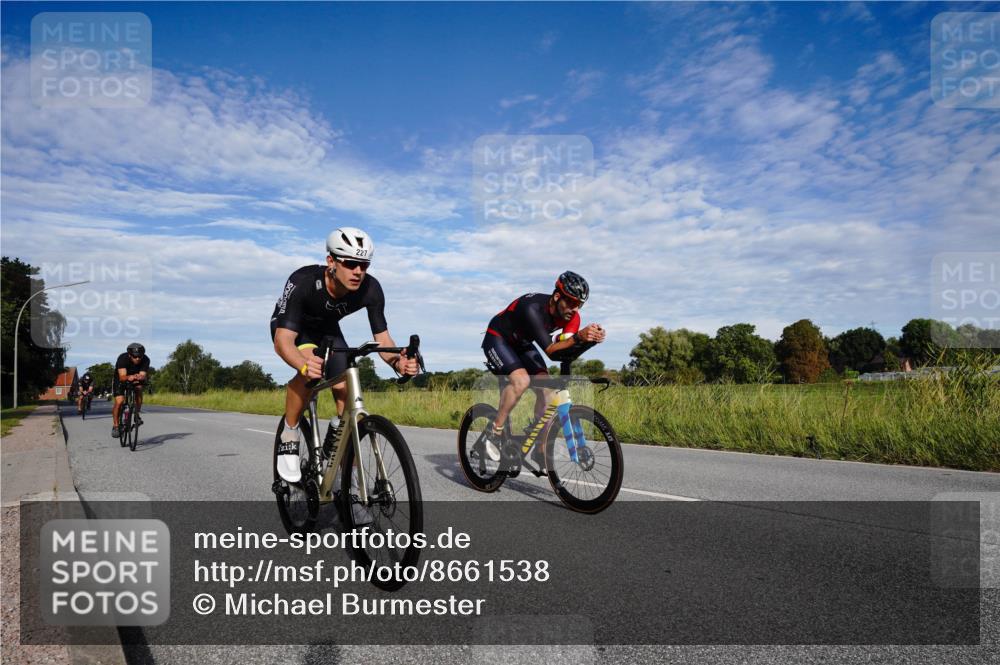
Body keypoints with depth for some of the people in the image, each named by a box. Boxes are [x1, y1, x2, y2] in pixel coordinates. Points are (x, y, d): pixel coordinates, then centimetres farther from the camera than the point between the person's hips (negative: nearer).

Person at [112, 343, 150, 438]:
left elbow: (143, 375, -33)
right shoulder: (122, 358, -33)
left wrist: (140, 377, -57)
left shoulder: (145, 360, -26)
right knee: (119, 402, -17)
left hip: (135, 380, 2)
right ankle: (115, 426, 0)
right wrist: (129, 377, -63)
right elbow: (122, 377, -42)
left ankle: (137, 415, -10)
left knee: (139, 389, -28)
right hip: (121, 380, -2)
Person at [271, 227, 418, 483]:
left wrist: (398, 362, -47)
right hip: (291, 327, -3)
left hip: (327, 329, 4)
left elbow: (382, 339, -24)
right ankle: (289, 438, -11)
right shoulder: (303, 281, -39)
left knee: (348, 397, -10)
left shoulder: (371, 289, -29)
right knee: (310, 370, -36)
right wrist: (305, 365, -65)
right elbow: (283, 341, -43)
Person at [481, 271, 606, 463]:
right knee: (521, 380, -31)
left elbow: (567, 349, -28)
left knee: (546, 389, -10)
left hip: (522, 344, 7)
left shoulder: (571, 315, -17)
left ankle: (540, 450, 1)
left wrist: (591, 338, -45)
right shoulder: (532, 308, -37)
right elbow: (550, 350, -42)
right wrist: (578, 337, -56)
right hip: (497, 339, -7)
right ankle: (495, 432, -14)